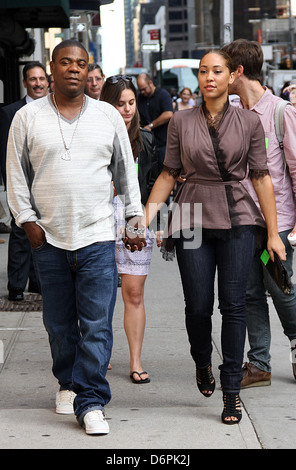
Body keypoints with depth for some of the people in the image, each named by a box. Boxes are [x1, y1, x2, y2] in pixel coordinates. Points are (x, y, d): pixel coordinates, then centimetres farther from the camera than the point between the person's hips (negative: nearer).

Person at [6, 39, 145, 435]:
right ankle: (68, 383, 29)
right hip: (48, 238, 1)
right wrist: (27, 220, -1)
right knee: (59, 322, 9)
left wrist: (135, 217, 12)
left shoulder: (108, 116, 8)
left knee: (97, 323, -6)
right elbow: (16, 174, 7)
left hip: (97, 236, 0)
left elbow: (126, 170, 15)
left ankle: (91, 402, -4)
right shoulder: (28, 118, 5)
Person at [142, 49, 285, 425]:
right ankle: (202, 364, 31)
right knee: (198, 306, 0)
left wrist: (273, 233, 1)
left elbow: (261, 178, 3)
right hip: (193, 220, 1)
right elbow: (169, 174, 8)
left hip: (237, 218, -1)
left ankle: (231, 391, 3)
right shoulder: (181, 122, 4)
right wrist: (145, 218, 0)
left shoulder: (248, 122, 2)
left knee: (233, 305, -4)